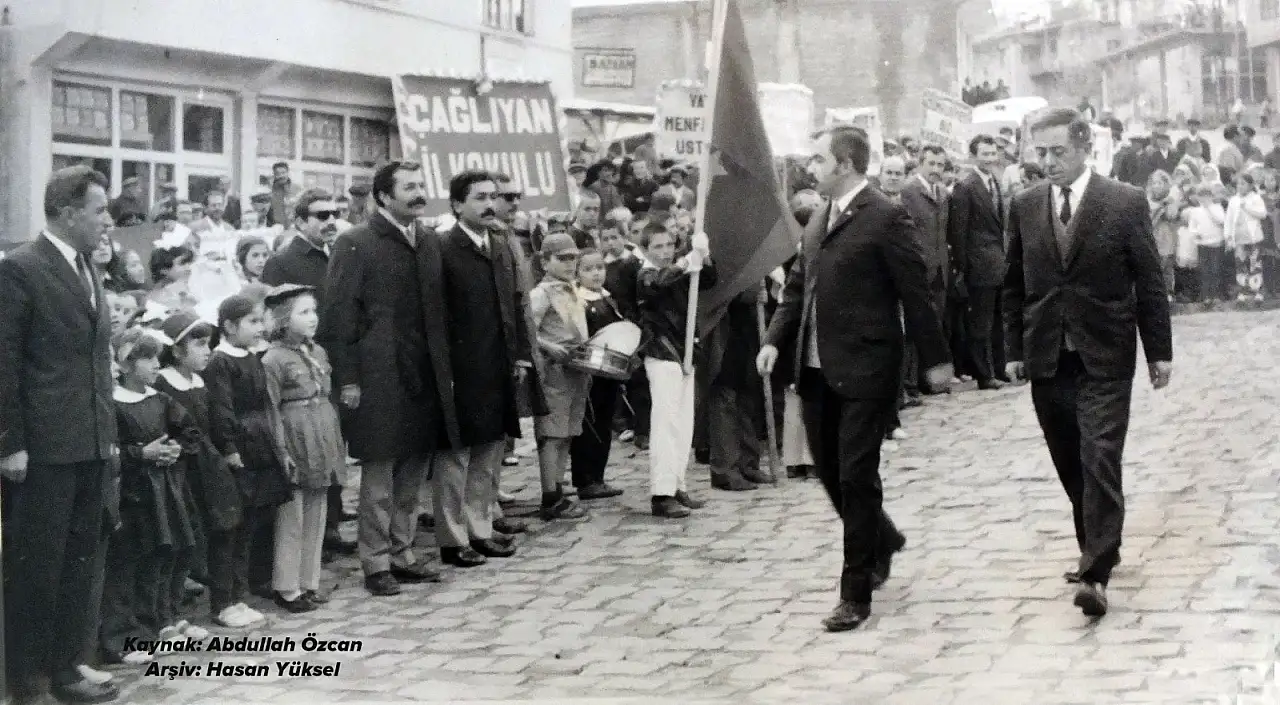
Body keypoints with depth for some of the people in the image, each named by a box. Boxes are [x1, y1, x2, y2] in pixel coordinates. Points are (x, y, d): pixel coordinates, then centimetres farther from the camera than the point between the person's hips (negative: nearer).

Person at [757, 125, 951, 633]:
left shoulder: (885, 219, -11)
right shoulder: (817, 223, 13)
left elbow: (915, 293, -10)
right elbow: (797, 287, 17)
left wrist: (934, 359, -9)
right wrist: (775, 340, 2)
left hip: (864, 371, -8)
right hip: (817, 369, 8)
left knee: (856, 478, -4)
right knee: (830, 471, 16)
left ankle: (856, 593, 5)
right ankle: (881, 540, 42)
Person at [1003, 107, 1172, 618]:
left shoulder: (1126, 202, -4)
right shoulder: (1024, 207, 5)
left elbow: (1149, 282, -2)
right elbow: (1014, 285, 11)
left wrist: (1159, 351, -2)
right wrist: (1014, 348, 7)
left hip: (1104, 360, -4)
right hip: (1047, 361, 4)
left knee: (1100, 462, -10)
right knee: (1071, 466, 12)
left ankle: (1096, 573, -10)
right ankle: (1096, 549, 29)